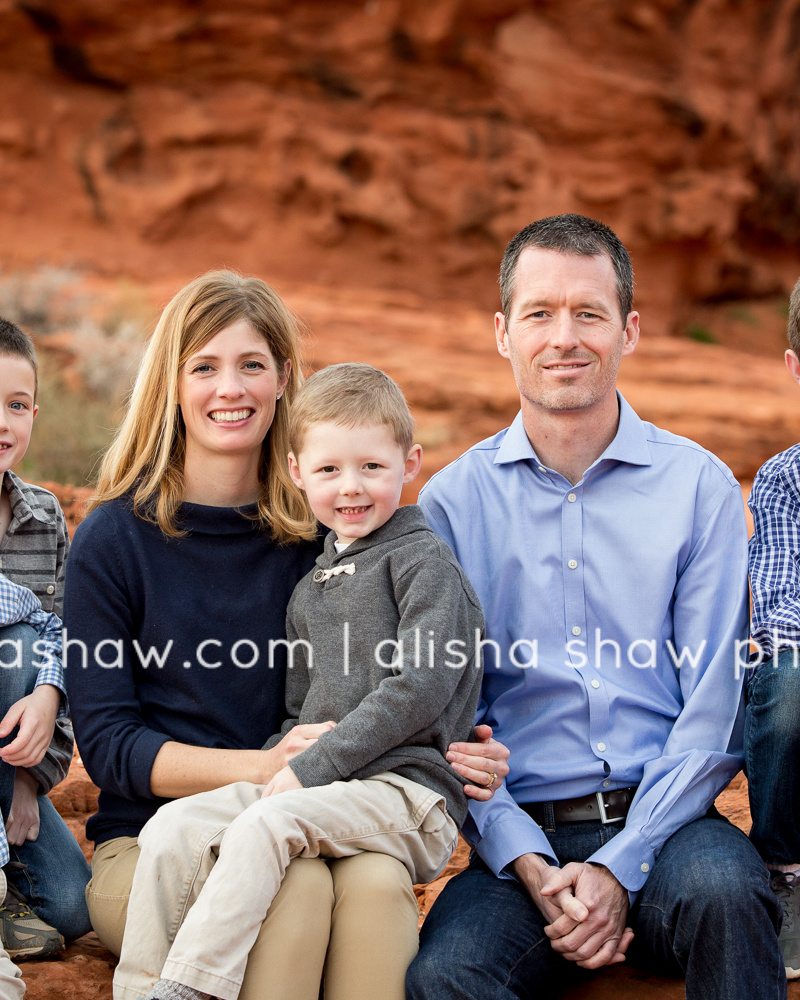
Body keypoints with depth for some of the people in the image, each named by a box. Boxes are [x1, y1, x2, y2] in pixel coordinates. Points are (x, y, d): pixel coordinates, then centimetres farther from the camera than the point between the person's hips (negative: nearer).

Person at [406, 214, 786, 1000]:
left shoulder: (698, 486, 5)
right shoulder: (453, 502, 8)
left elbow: (713, 710, 0)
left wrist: (620, 868, -12)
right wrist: (528, 863, -11)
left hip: (665, 822, 1)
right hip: (525, 836, 0)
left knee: (721, 888, -33)